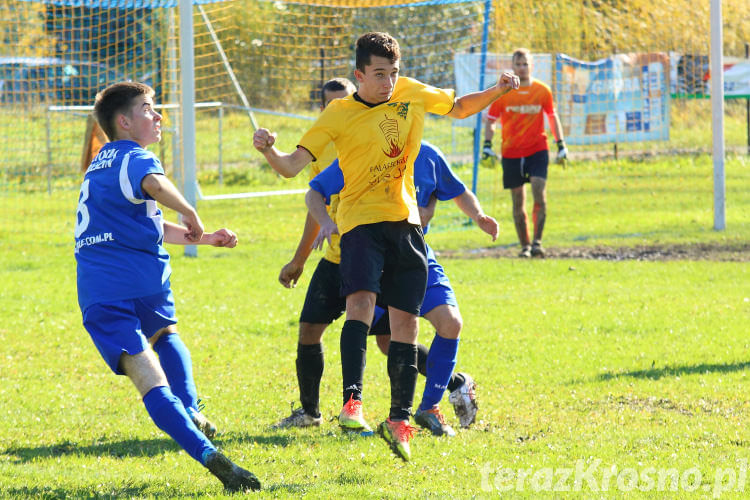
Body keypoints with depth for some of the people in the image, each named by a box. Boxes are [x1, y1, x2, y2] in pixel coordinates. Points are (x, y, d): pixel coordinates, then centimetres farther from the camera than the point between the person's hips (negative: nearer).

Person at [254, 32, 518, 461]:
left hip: (406, 222, 4)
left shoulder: (413, 94, 5)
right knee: (362, 300, -28)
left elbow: (459, 107, 24)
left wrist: (497, 92, 7)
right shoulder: (338, 115, -7)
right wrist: (269, 152, -33)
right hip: (361, 220, -4)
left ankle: (400, 420, 14)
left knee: (405, 322, 5)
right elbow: (294, 166, -13)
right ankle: (353, 402, -35)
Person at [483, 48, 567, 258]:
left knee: (540, 194, -16)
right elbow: (490, 120, 8)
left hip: (538, 150, 0)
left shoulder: (542, 91, 2)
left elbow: (552, 117, 14)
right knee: (518, 202, 3)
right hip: (511, 153, 0)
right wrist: (487, 146, -4)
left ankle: (537, 242, -11)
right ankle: (524, 245, 12)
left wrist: (561, 145, 9)